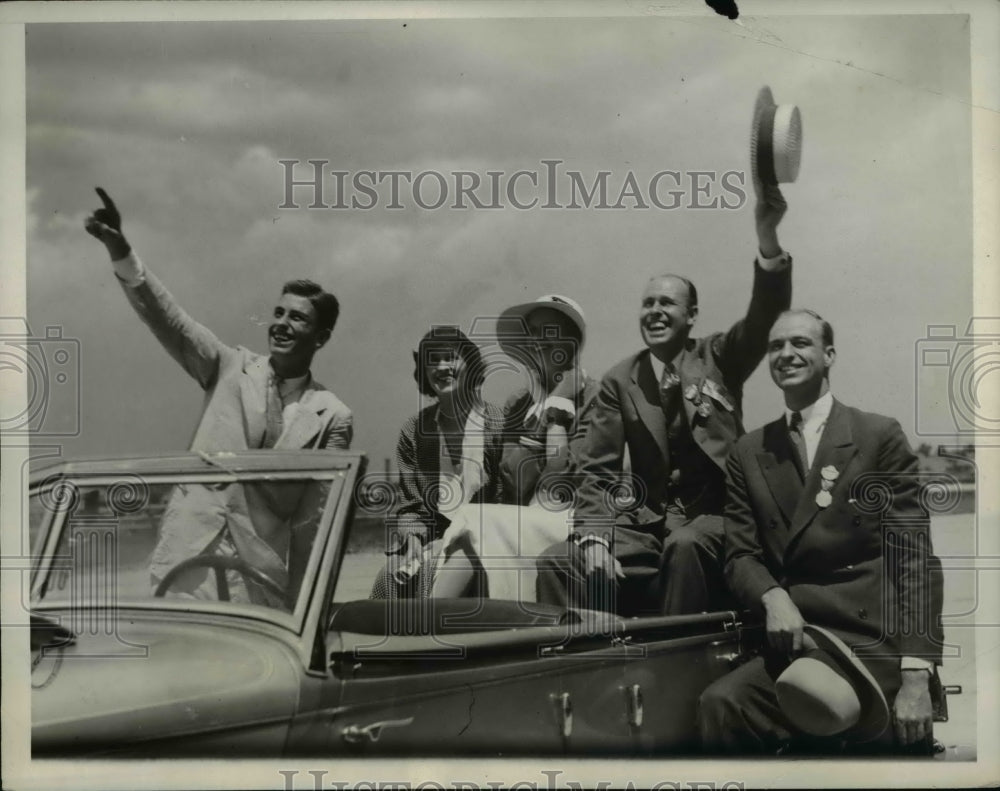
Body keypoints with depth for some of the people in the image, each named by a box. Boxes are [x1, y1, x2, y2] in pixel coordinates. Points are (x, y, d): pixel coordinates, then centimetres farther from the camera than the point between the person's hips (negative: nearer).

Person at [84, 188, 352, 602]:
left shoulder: (333, 418, 6)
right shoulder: (232, 369, 10)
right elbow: (170, 321, -2)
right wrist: (120, 251, -15)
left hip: (261, 570, -1)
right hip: (189, 553, 1)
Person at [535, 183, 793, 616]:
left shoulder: (719, 358, 5)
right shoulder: (620, 380, 7)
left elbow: (767, 312, -14)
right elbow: (596, 470, 4)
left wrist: (767, 236, -32)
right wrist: (594, 537, -14)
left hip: (712, 519, -2)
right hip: (646, 522, 3)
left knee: (684, 546, -36)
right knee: (556, 562, -18)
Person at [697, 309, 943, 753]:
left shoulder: (880, 435, 3)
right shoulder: (749, 453, 14)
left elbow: (913, 556, -3)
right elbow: (741, 555, 10)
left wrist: (916, 676, -13)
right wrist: (772, 597, -15)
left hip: (876, 646, -2)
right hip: (795, 646, 3)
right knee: (720, 706, -26)